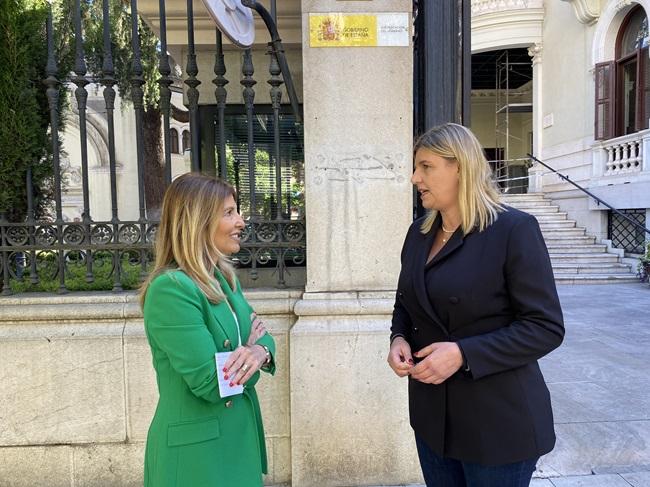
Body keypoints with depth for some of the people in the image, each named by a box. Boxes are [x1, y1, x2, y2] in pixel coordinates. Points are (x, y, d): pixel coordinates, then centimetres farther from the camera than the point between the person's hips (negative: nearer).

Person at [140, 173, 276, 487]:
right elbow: (210, 384, -25)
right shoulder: (170, 289, -23)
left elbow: (259, 336, 4)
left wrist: (260, 352, -18)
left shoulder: (223, 278, 3)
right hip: (196, 449, -8)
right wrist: (246, 354, -8)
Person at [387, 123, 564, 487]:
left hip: (498, 421, -6)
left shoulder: (514, 229, -15)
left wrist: (464, 354, -25)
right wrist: (399, 339, -6)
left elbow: (546, 327, -17)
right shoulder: (419, 232, 5)